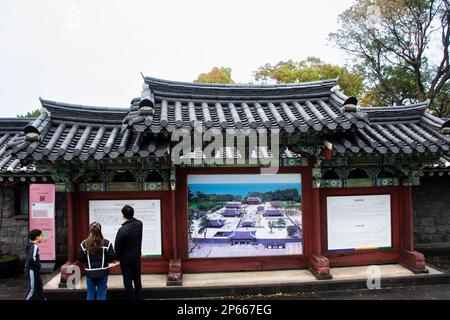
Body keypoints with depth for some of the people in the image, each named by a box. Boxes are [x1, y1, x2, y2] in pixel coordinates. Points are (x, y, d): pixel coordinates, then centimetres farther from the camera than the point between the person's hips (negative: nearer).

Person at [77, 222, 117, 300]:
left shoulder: (84, 244, -9)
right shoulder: (107, 243, -10)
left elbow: (80, 259, -4)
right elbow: (112, 258, -9)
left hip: (90, 273, 1)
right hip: (103, 272, -1)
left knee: (90, 293, 16)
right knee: (102, 293, 11)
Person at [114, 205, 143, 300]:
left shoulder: (122, 230, -24)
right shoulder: (139, 224, -8)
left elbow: (117, 246, -14)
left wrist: (117, 257, 2)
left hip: (126, 258, -5)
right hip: (137, 256, 5)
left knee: (128, 281, 6)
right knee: (137, 279, 16)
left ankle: (131, 298, 12)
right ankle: (139, 298, 24)